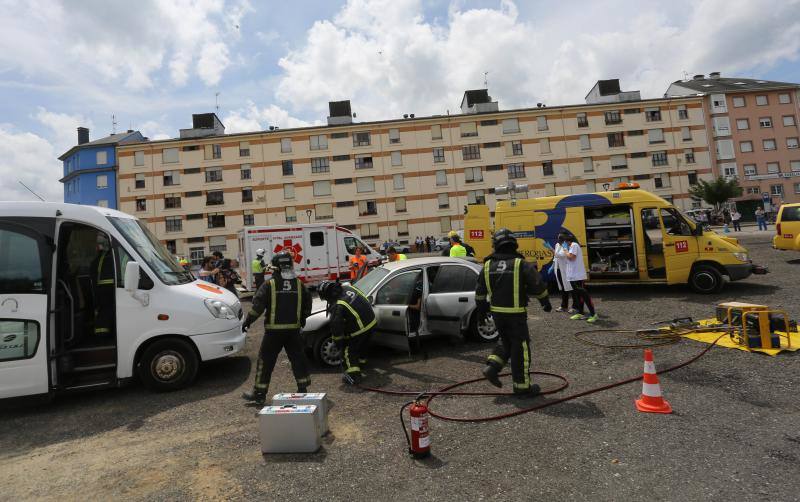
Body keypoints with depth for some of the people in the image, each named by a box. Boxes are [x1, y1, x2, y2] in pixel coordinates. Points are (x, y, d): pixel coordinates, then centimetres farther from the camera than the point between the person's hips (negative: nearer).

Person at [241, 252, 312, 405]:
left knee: (266, 360, 5)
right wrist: (303, 318, 28)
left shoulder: (269, 284, -7)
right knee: (297, 357, 12)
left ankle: (259, 393, 11)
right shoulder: (299, 284, 5)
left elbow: (258, 304, -12)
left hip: (274, 330, -3)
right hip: (293, 329, 4)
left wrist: (248, 320, -2)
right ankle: (303, 388, 16)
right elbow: (307, 302, 14)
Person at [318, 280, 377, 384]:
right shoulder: (348, 288, 0)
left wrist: (338, 342, -1)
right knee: (362, 344, 32)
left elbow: (336, 327, -14)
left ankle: (353, 374, -1)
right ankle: (361, 360, 55)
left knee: (348, 349, 7)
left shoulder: (337, 306, -20)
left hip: (359, 329, -8)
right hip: (371, 321, 8)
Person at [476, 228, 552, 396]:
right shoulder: (521, 264, -10)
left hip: (496, 313, 5)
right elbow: (538, 286, -6)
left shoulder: (488, 265, 3)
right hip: (516, 314, -5)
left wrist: (482, 307, 25)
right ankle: (522, 386, 16)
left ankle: (492, 367, 10)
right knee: (521, 348, 7)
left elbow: (480, 292, 10)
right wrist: (545, 302, 11)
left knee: (506, 342, 24)